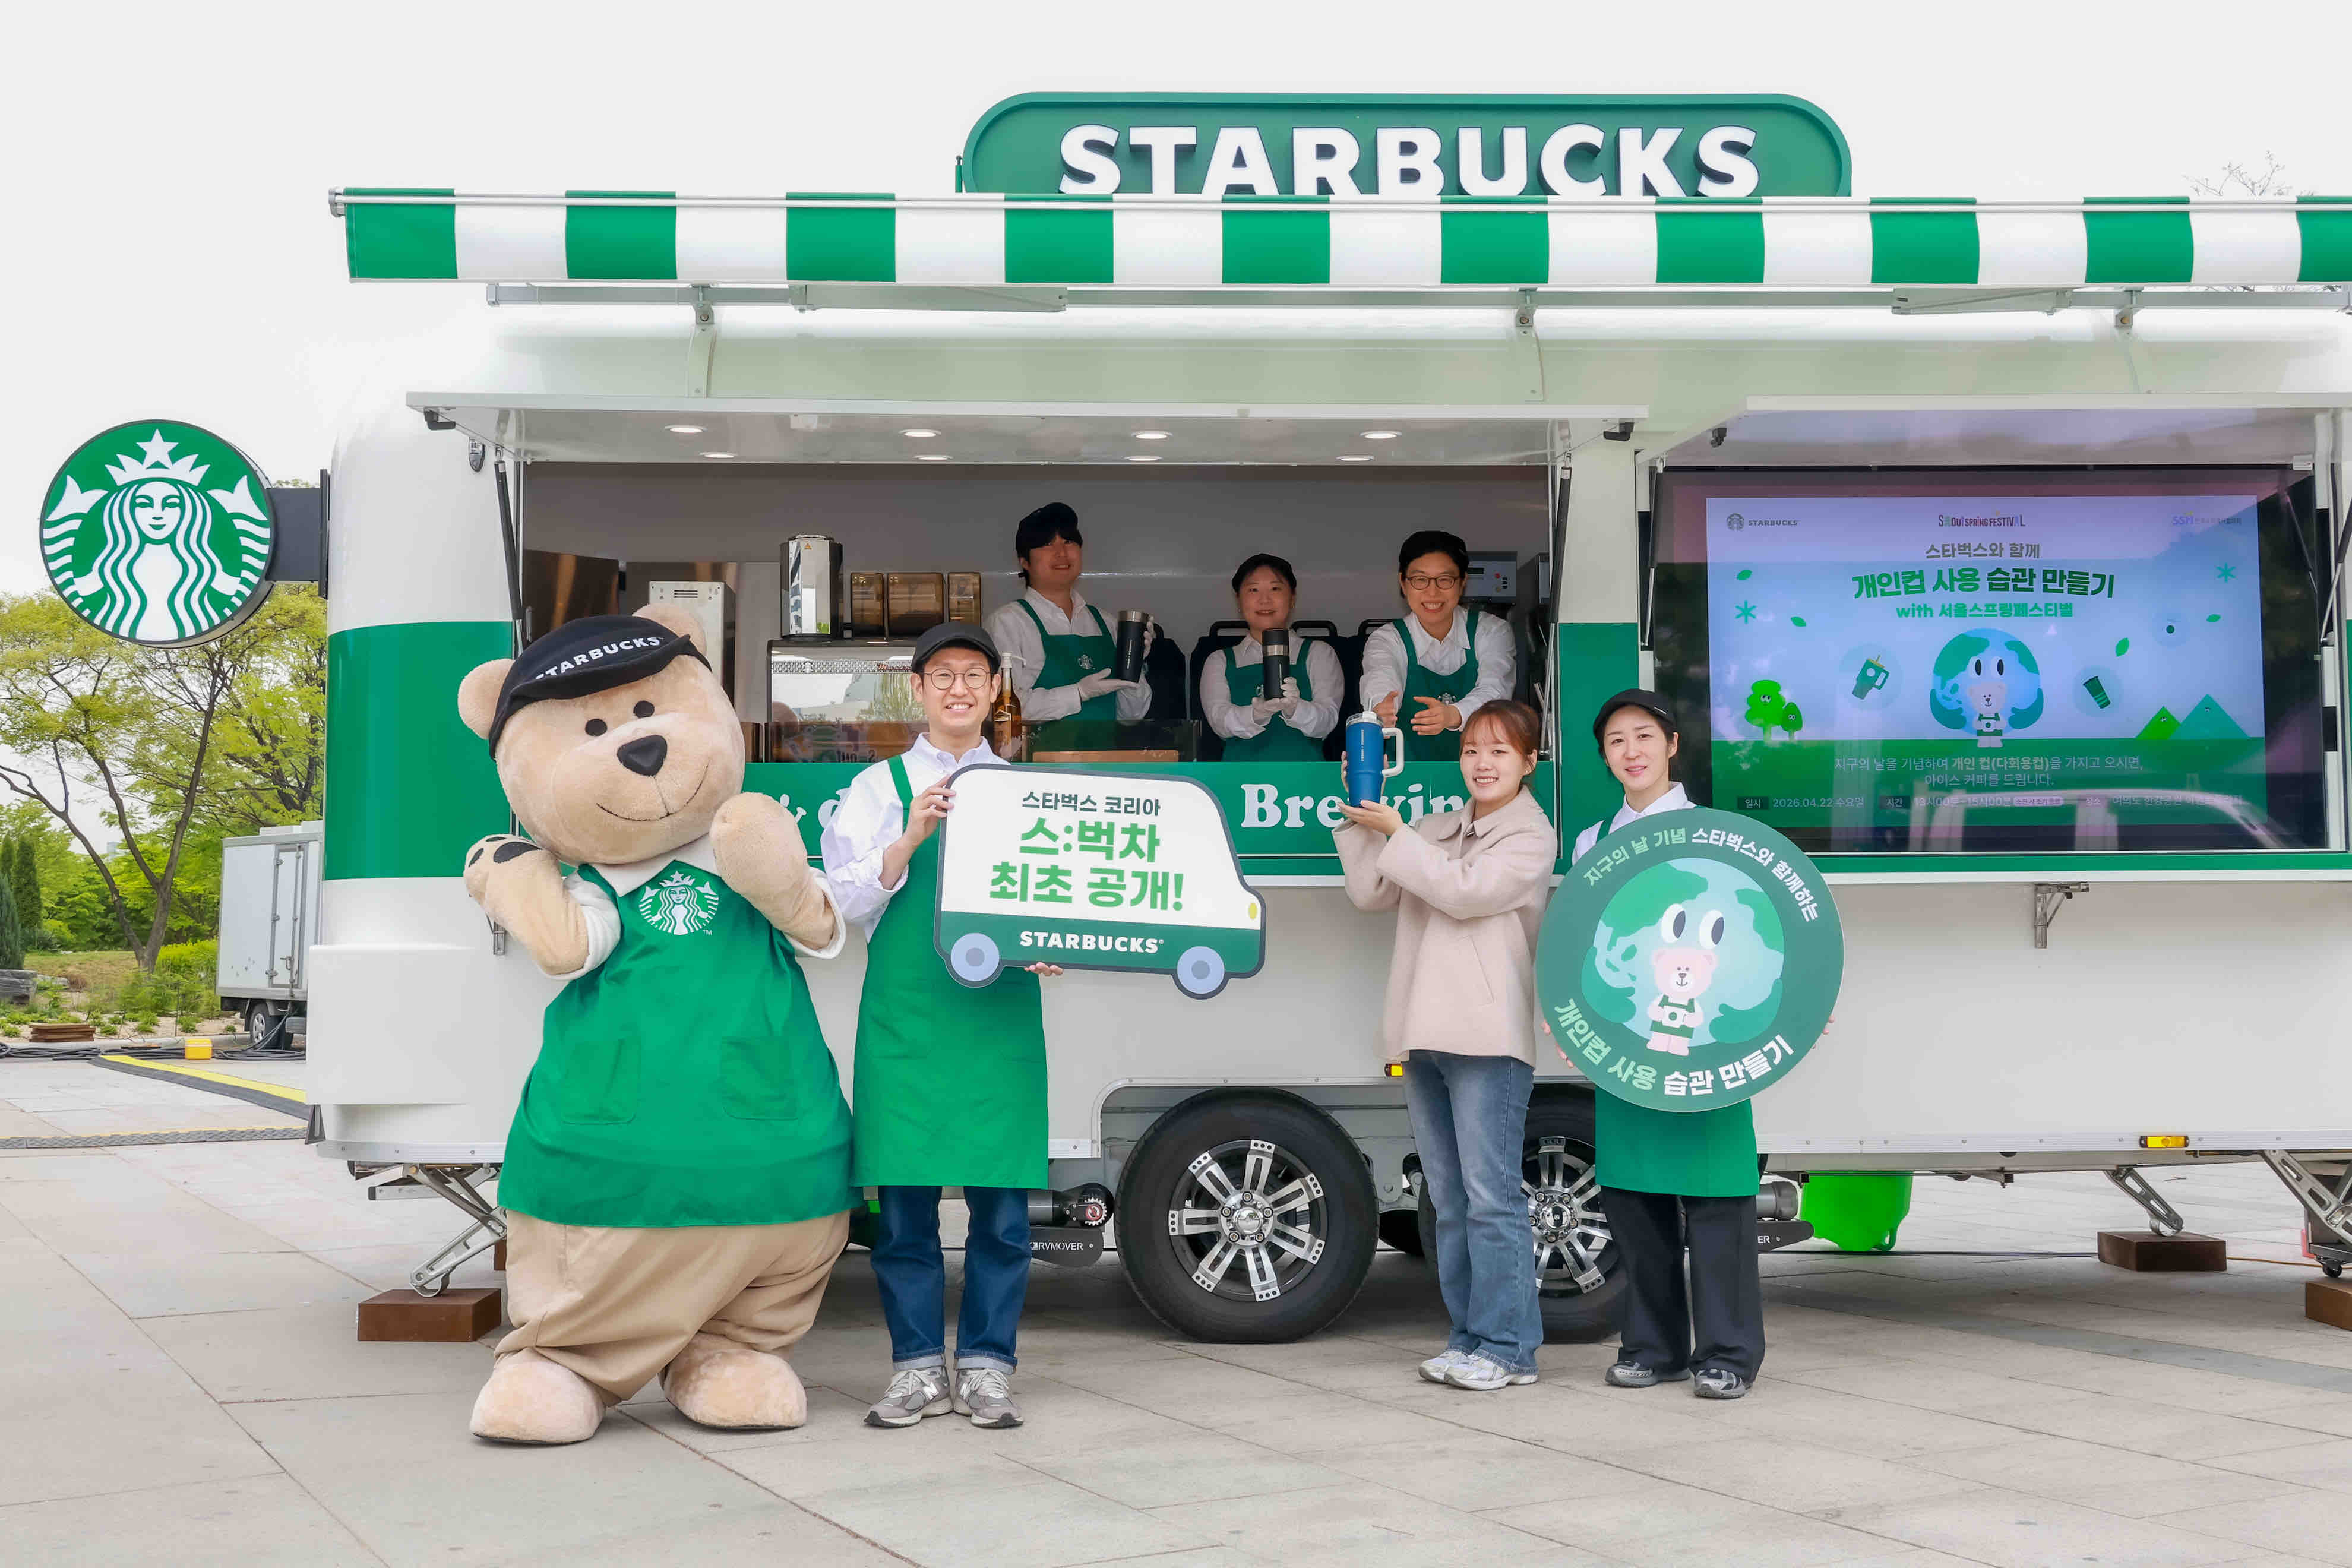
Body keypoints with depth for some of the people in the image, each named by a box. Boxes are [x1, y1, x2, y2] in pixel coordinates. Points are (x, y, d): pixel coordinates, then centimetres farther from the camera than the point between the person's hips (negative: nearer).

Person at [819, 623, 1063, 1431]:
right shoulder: (879, 788, 9)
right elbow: (847, 901, 0)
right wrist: (912, 838, -15)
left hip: (1001, 1016, 1)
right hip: (904, 1017, -1)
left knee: (1003, 1202, 1)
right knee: (904, 1199, 1)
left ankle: (985, 1367, 10)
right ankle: (917, 1368, 11)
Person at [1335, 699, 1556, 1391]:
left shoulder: (1531, 835, 0)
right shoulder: (1436, 830, 19)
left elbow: (1465, 891, -13)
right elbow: (1370, 893, 14)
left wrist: (1394, 833, -8)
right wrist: (1361, 820, 4)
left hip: (1488, 1037, -7)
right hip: (1424, 1037, 7)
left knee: (1490, 1196, -10)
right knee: (1450, 1201, 10)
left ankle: (1506, 1347, -6)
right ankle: (1469, 1338, 16)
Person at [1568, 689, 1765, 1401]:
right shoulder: (1591, 843, 15)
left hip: (1701, 1040, -4)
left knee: (1713, 1191, -4)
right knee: (1630, 1191, 6)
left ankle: (1728, 1353, 4)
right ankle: (1655, 1346, 18)